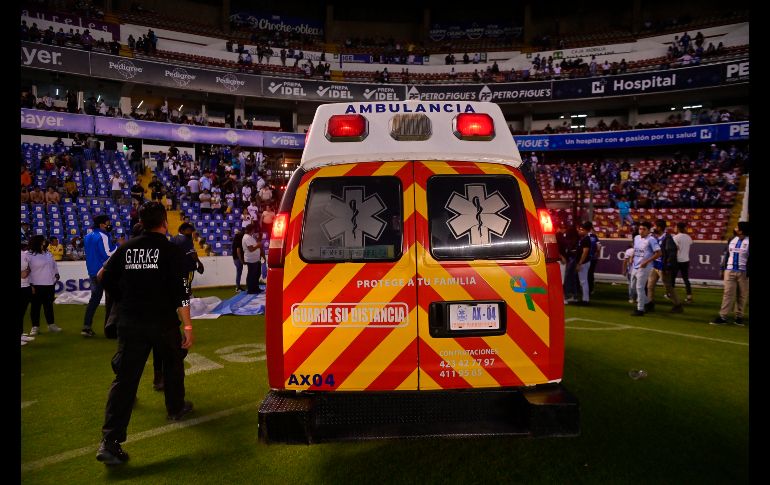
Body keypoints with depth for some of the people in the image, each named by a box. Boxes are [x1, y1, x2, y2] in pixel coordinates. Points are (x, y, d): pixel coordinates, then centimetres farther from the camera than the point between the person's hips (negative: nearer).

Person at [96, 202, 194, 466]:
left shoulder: (126, 248, 4)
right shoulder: (171, 250, -8)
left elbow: (107, 280, 8)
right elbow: (181, 291, -14)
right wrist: (188, 325, -11)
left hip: (130, 322, 3)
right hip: (163, 322, -2)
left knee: (125, 377, 0)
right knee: (173, 362, 23)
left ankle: (110, 441, -7)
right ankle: (176, 408, 41)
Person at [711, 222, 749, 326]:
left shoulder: (747, 242, -5)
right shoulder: (732, 240, 9)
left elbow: (748, 258, -8)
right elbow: (726, 255, 13)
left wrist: (748, 273, -13)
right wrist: (723, 269, 11)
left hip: (743, 272, -3)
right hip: (730, 271, 3)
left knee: (742, 295, 6)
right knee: (728, 293, -1)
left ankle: (739, 316, 15)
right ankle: (722, 317, -4)